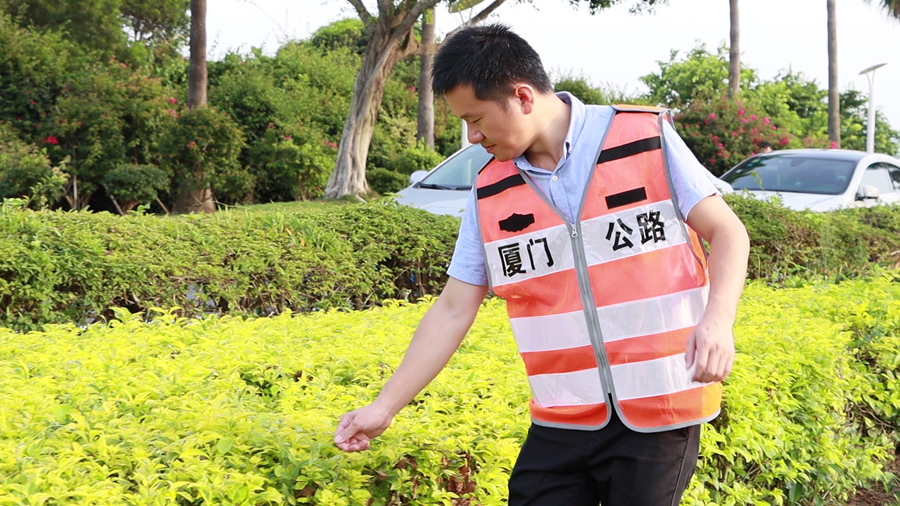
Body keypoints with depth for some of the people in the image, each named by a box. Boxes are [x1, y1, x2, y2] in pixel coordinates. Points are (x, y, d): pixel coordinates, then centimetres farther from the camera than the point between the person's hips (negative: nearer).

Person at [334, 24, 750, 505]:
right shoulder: (490, 194, 4)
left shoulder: (647, 139, -5)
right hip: (561, 420, 3)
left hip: (659, 411, -3)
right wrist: (385, 406, 6)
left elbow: (727, 233, -3)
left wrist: (719, 318, -22)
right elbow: (453, 309, 8)